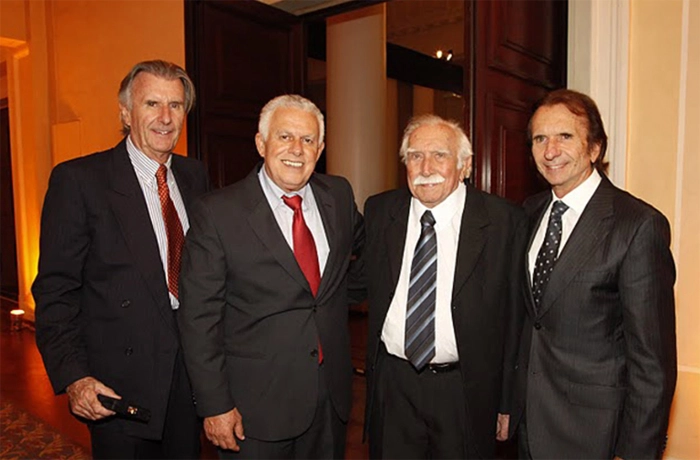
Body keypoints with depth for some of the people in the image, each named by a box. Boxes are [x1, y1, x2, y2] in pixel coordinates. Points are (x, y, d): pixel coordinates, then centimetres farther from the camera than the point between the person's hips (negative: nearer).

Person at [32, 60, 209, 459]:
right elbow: (56, 289, -10)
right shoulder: (78, 179, -10)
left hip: (192, 369, 5)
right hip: (120, 383, -4)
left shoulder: (196, 176, 5)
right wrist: (74, 377, -17)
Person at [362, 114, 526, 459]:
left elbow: (515, 317, -7)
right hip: (392, 385, 3)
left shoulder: (504, 221, -10)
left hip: (466, 391, -2)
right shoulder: (378, 211, 0)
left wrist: (509, 398, -4)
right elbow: (368, 288, 8)